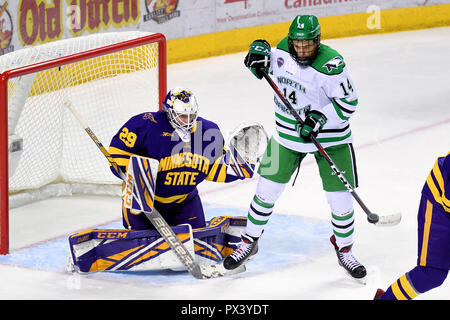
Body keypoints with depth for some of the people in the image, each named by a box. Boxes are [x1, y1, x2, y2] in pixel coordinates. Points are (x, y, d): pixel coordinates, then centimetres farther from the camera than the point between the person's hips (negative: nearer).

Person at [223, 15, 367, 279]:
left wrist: (320, 118, -30)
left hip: (329, 136, -4)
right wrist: (259, 51, -7)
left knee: (340, 196, -3)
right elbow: (267, 54, 16)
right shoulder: (283, 49, -7)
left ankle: (345, 251, 21)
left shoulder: (331, 64, -24)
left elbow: (348, 103, -20)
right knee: (267, 189, 6)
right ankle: (249, 243, 26)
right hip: (288, 133, 4)